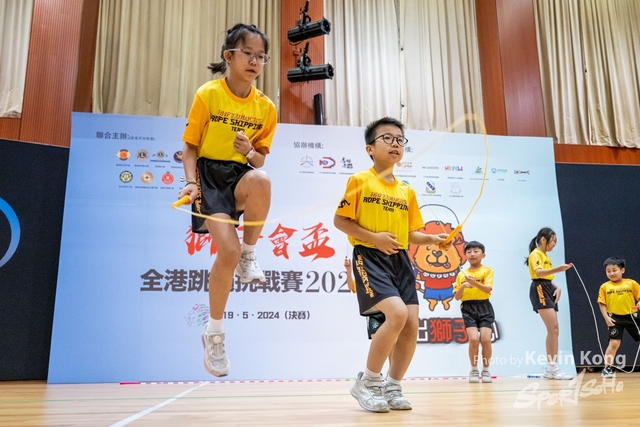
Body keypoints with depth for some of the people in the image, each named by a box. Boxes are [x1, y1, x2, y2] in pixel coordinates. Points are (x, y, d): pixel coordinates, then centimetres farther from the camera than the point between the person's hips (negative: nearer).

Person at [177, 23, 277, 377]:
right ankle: (213, 333, 2)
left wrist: (250, 152, -12)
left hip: (241, 175, 3)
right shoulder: (208, 95, -4)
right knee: (228, 250, -21)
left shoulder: (266, 107, 4)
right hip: (209, 174, -3)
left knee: (261, 181, -38)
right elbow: (190, 146, -1)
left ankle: (249, 255, -11)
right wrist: (191, 182, -17)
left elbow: (260, 160, 12)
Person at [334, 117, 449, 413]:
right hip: (370, 257, -6)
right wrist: (373, 237, -16)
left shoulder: (407, 191, 14)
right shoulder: (359, 181, -2)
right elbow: (340, 221, -5)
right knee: (397, 314, -23)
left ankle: (392, 387, 18)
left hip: (400, 260, 6)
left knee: (411, 325, -2)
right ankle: (368, 382, -4)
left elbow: (410, 234, 18)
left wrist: (432, 239, -1)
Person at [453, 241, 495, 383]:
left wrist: (475, 283, -29)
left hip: (484, 307, -1)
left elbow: (488, 289, -12)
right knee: (473, 339, -16)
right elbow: (457, 297, 8)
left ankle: (486, 370, 8)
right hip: (468, 309, 1)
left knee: (486, 339, -14)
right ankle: (474, 370, 5)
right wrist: (463, 287, -11)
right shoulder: (461, 274, 9)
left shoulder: (487, 270, 3)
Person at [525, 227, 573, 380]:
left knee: (554, 330, 7)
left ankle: (549, 369, 11)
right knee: (553, 328, -16)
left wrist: (557, 288, 6)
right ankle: (553, 367, -16)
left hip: (549, 290, 10)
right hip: (540, 290, -10)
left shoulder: (545, 256, 22)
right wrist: (558, 269, -40)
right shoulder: (535, 254, -7)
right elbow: (538, 272, -25)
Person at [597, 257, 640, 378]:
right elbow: (602, 304, 1)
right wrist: (606, 317, -9)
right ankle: (608, 368, 3)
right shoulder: (605, 287, 0)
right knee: (614, 343, -8)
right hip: (615, 318, -1)